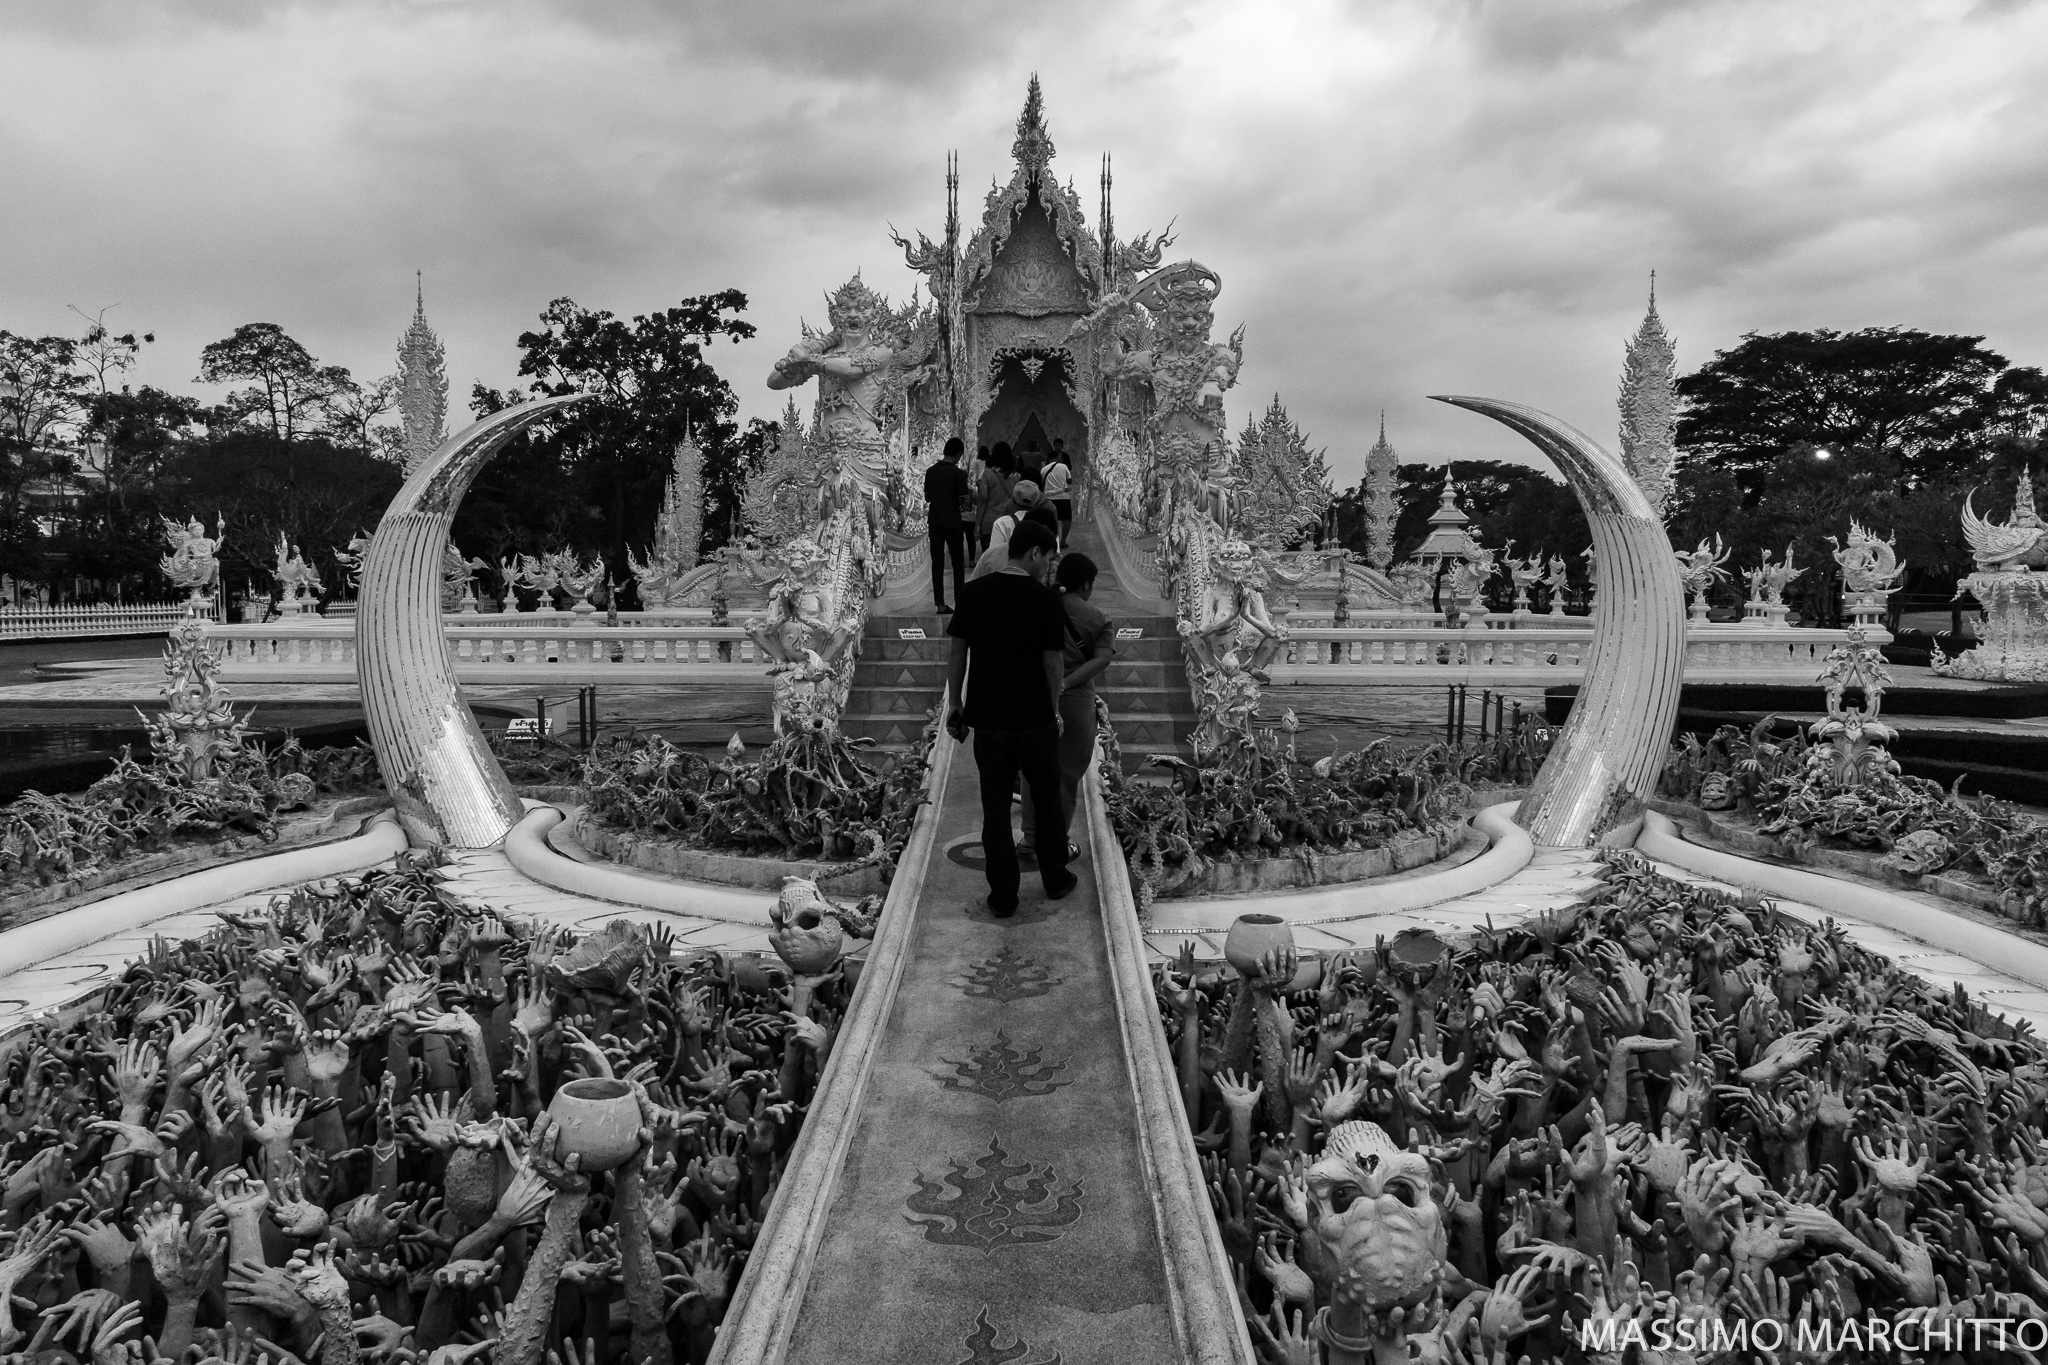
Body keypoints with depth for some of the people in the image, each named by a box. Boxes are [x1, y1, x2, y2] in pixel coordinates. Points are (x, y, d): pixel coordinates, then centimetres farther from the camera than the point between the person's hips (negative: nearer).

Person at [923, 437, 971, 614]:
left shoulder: (931, 471, 2)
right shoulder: (959, 474, -12)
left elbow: (927, 497, 8)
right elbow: (963, 500, -11)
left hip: (934, 522, 4)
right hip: (953, 523, -4)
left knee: (937, 563, 5)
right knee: (958, 564, 8)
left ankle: (940, 604, 3)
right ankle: (960, 602, 10)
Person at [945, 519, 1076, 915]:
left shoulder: (972, 593, 0)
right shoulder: (1045, 599, -10)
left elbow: (957, 653, 4)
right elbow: (1054, 663, -6)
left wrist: (954, 703, 13)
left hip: (987, 719, 2)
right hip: (1036, 719, -2)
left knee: (995, 809, 9)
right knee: (1047, 801, 17)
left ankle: (1003, 898, 14)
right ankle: (1055, 880, 30)